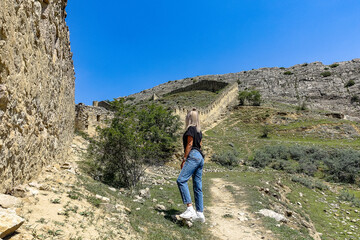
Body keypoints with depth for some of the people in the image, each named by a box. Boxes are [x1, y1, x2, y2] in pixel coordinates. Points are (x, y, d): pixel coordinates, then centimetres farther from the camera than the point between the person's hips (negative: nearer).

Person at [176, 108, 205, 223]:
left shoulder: (190, 129, -5)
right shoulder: (199, 130, 21)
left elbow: (189, 144, -10)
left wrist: (184, 159, -9)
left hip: (193, 156, -10)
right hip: (200, 157, 10)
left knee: (181, 180, -18)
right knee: (198, 186, 8)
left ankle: (190, 209, -25)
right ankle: (200, 214, 11)